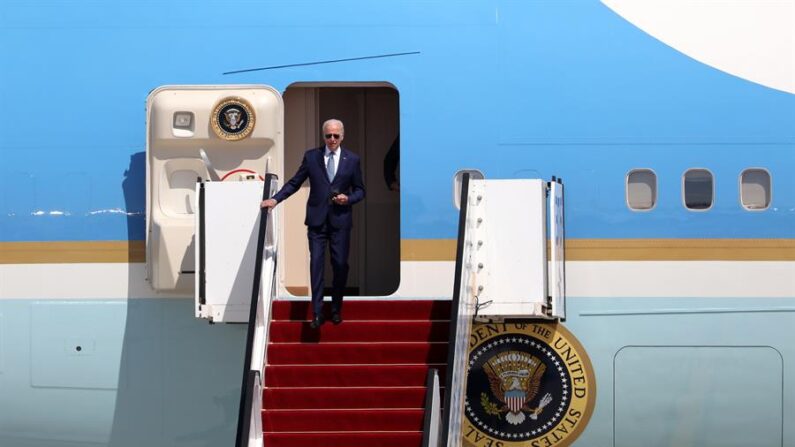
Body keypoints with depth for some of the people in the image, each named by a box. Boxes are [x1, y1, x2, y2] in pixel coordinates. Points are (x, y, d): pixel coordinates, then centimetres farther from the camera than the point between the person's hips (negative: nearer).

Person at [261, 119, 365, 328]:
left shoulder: (352, 160, 3)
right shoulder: (311, 156, 3)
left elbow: (360, 190, 8)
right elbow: (294, 182, 5)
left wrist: (348, 199, -11)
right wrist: (275, 199, -5)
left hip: (340, 220, 0)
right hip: (317, 220, 0)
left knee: (340, 265, 4)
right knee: (316, 264, -3)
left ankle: (336, 309, 19)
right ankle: (317, 313, 0)